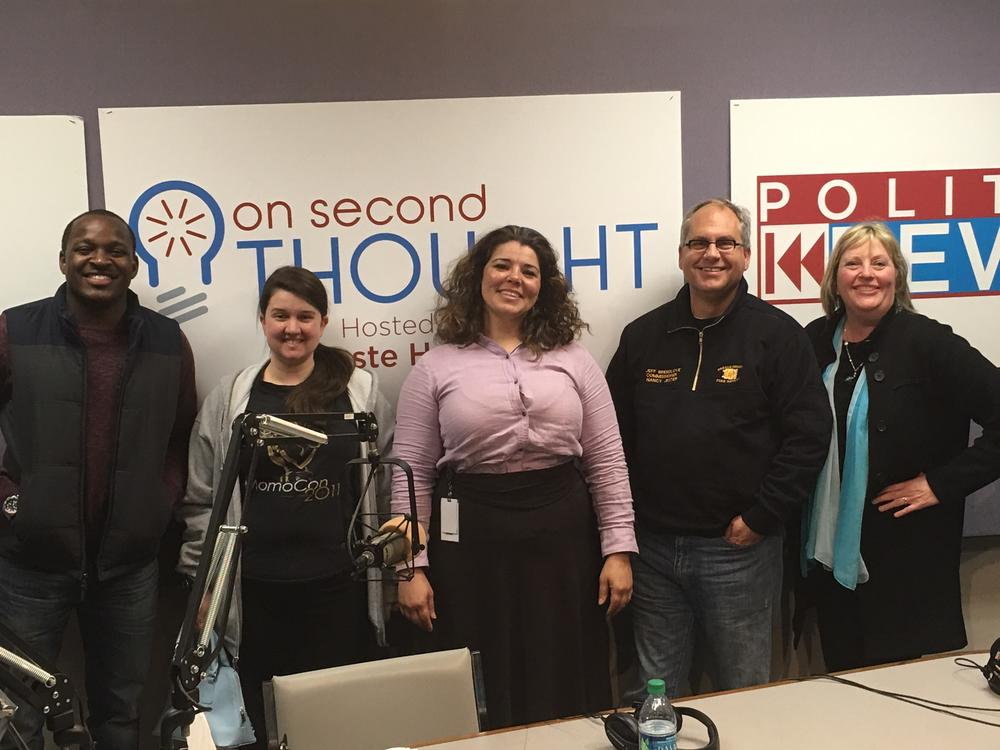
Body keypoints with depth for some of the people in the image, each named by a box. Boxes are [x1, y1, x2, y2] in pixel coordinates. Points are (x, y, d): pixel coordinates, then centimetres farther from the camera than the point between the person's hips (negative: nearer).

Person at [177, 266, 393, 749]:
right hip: (253, 590, 1)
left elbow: (388, 486, 6)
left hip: (339, 587, 0)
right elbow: (201, 498, 8)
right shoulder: (230, 397, 5)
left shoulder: (360, 391, 2)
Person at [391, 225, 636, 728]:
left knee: (567, 693, 12)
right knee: (481, 704, 9)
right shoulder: (435, 368, 2)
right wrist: (411, 566, -4)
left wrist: (619, 549, -1)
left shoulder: (573, 360, 6)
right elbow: (412, 473, 0)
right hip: (471, 541, -1)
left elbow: (606, 460, 5)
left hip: (563, 536, 2)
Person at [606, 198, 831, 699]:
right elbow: (614, 433, 10)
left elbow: (809, 433, -8)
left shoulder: (776, 335, -4)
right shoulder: (643, 336, 6)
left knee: (743, 692, 12)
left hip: (737, 549, -3)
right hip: (652, 545, 3)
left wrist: (760, 517, -11)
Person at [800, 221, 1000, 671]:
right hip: (831, 551, 4)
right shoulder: (815, 341, 3)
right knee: (842, 681, 16)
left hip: (908, 557, -4)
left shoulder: (927, 343, -10)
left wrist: (943, 483, -16)